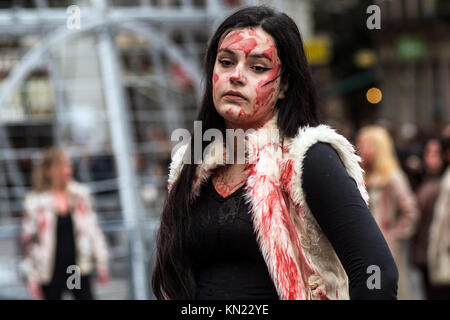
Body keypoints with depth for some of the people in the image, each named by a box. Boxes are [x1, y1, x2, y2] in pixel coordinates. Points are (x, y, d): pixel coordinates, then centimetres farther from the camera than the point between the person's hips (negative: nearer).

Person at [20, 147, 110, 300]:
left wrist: (101, 262, 9)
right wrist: (31, 277, -3)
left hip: (79, 267, 2)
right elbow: (27, 239, -2)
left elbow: (93, 230, 10)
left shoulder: (80, 194, 2)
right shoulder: (35, 202, -6)